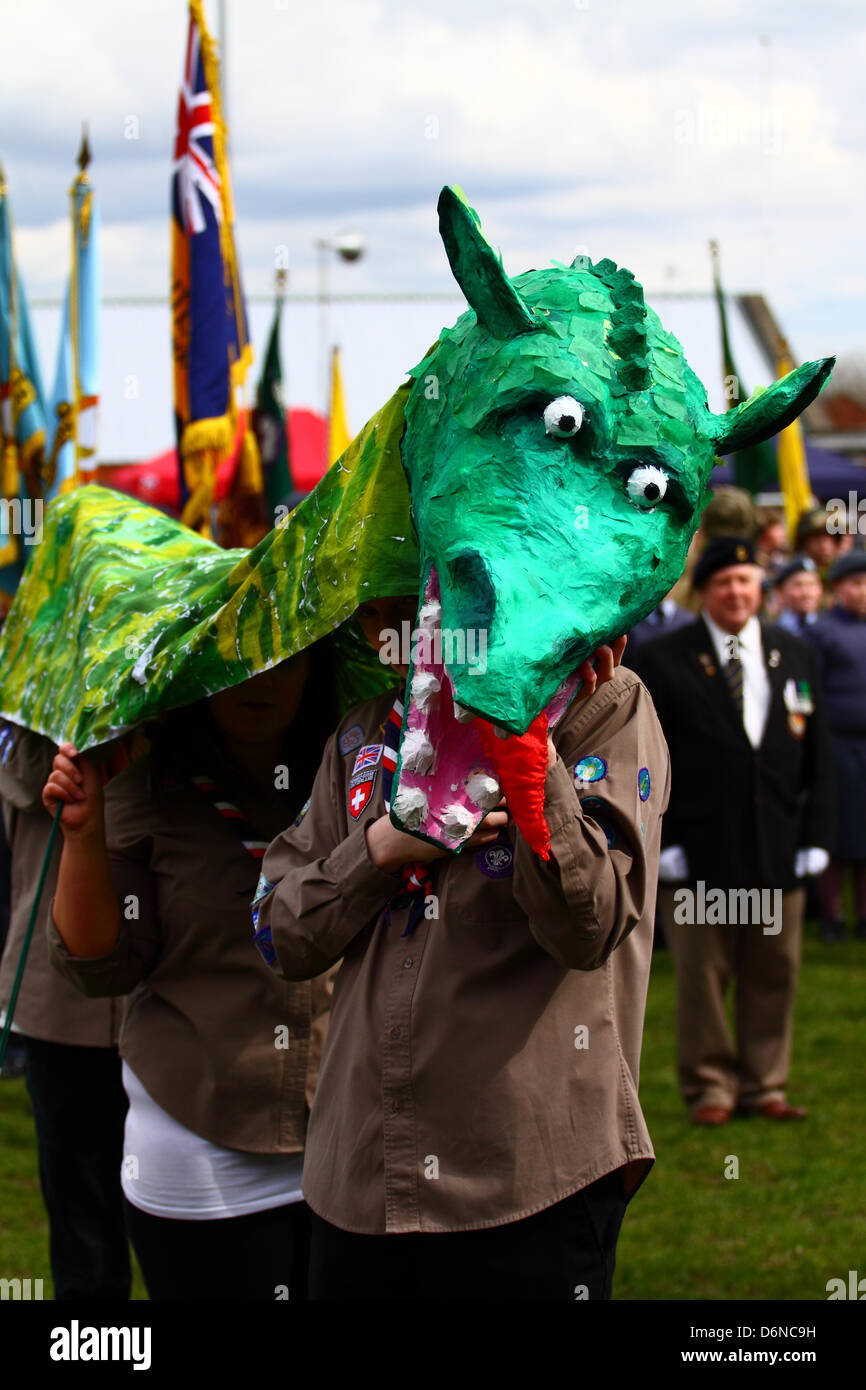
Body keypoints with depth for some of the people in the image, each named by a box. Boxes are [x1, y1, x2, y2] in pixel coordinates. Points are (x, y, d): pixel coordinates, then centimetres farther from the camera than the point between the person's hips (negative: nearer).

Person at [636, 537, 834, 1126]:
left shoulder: (797, 656, 12)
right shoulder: (662, 661, -1)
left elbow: (816, 756, 13)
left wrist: (815, 835, 5)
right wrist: (660, 841, -8)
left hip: (778, 853, 3)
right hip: (699, 853, -3)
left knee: (775, 973, 8)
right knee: (703, 976, 2)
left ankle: (764, 1085, 19)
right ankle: (710, 1086, 14)